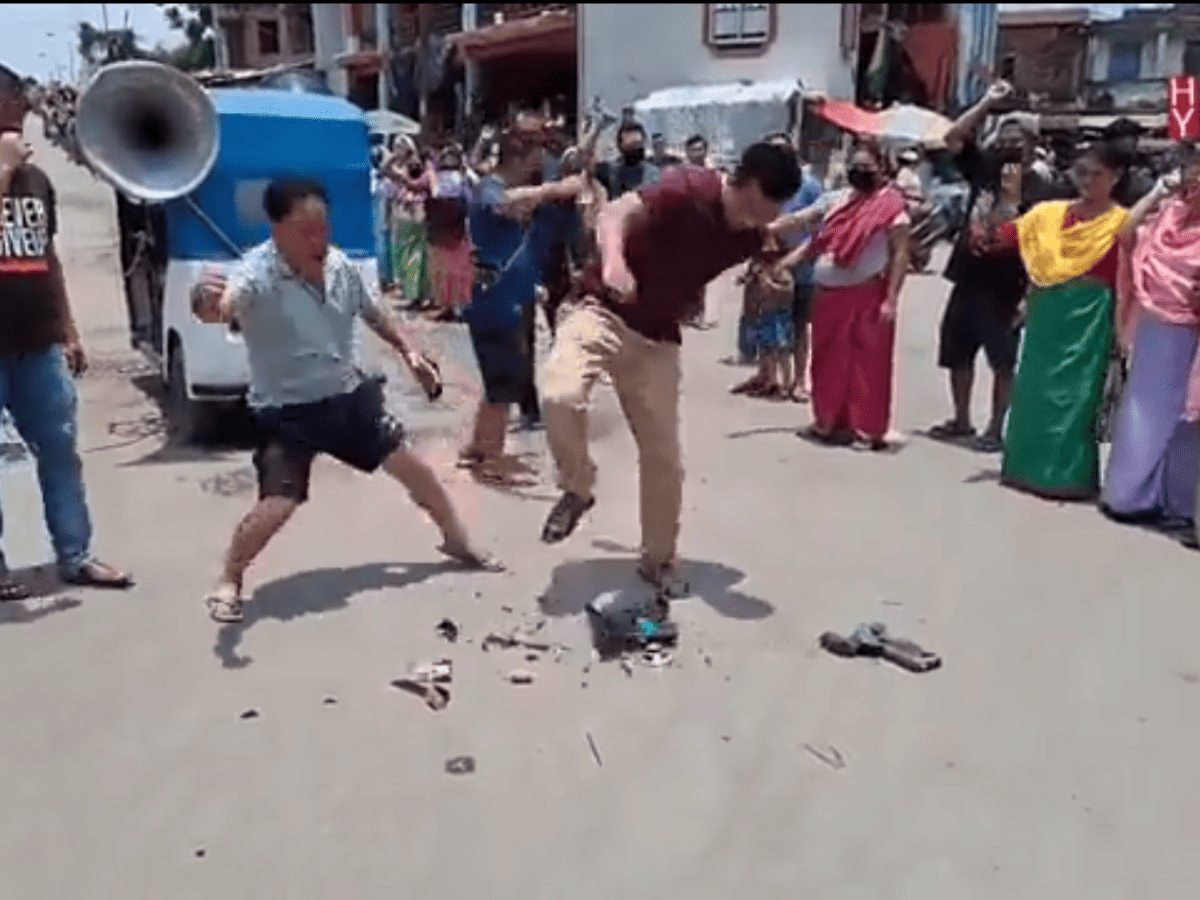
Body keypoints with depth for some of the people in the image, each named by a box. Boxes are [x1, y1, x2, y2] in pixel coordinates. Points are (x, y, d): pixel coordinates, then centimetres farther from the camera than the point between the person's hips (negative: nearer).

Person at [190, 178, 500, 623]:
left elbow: (373, 311, 15)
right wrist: (211, 305, -72)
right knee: (276, 506, -15)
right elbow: (225, 303, -49)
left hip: (349, 395, 6)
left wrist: (409, 353, 15)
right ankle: (227, 583, 13)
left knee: (411, 466, 11)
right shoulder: (257, 274, -25)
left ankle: (458, 542, 35)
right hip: (287, 411, -6)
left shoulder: (339, 263, -5)